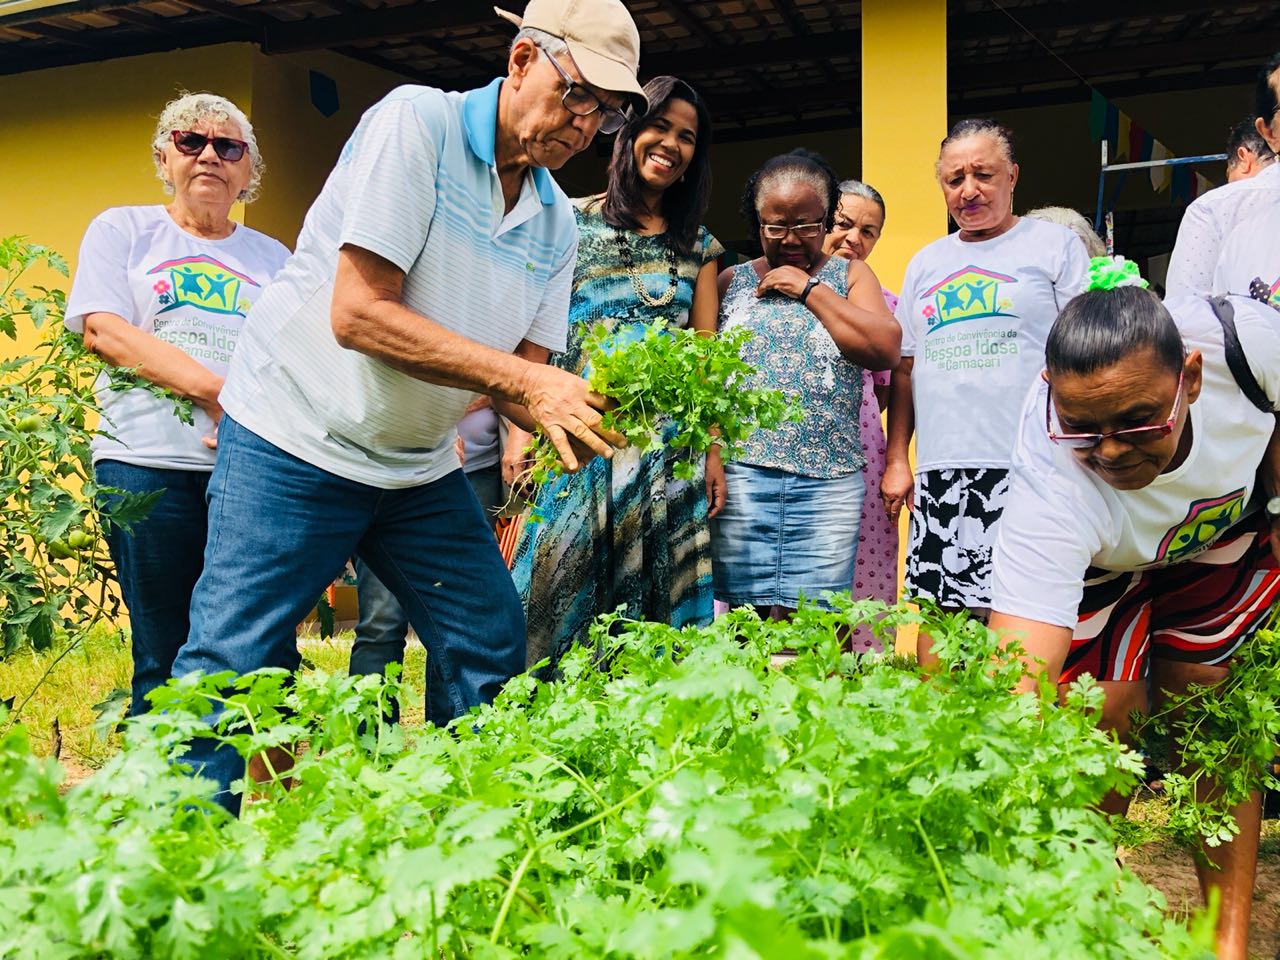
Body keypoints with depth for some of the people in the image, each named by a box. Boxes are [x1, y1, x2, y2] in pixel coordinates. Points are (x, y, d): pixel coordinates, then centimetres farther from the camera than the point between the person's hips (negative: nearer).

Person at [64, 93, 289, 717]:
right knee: (165, 659, -4)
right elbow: (103, 330, 0)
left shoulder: (272, 258, 21)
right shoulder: (122, 231, 15)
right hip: (150, 463, -2)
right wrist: (215, 390, -13)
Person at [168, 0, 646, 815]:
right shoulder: (414, 122, -15)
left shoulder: (557, 222, 4)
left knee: (494, 650, 7)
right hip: (298, 443, -6)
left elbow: (522, 371, 2)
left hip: (422, 471, 7)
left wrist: (564, 411, -22)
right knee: (232, 664, -7)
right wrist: (523, 380, -28)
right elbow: (357, 314, -24)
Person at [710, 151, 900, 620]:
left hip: (829, 480, 0)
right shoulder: (731, 281, 14)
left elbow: (886, 351, -4)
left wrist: (811, 290, -3)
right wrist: (709, 451, -6)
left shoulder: (850, 276, 13)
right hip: (741, 473, 0)